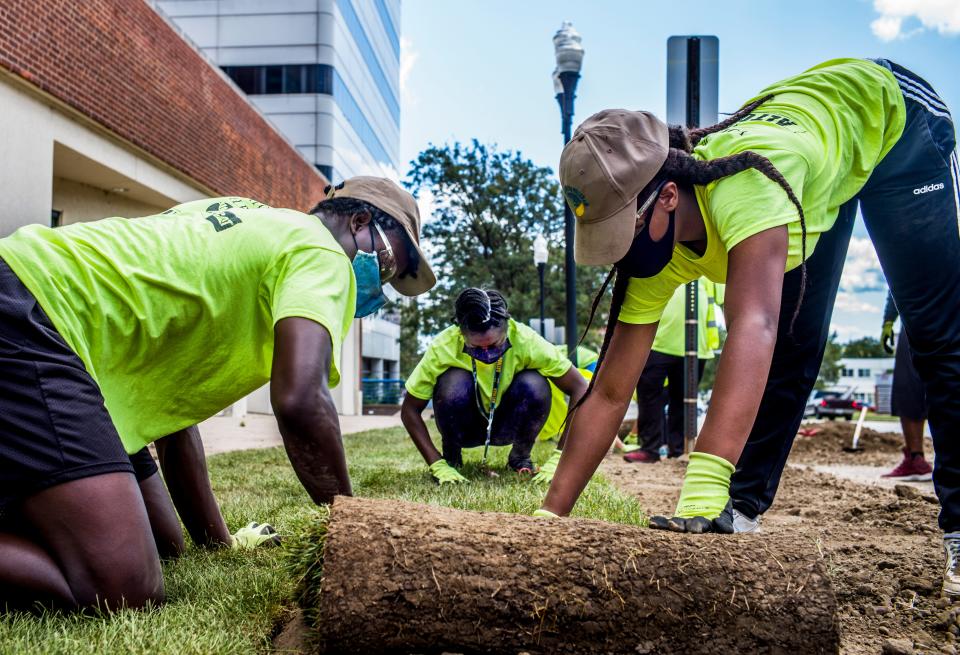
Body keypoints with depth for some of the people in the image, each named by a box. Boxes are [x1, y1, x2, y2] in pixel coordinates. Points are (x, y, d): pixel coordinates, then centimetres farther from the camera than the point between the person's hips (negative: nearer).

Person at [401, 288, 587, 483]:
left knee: (535, 386, -30)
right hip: (465, 429, -1)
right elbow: (409, 410, -19)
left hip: (508, 426, 1)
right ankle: (450, 458, -5)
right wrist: (438, 465, -26)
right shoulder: (443, 348, -28)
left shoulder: (527, 341, -28)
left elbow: (579, 388, -23)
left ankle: (520, 458, -2)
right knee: (454, 381, -33)